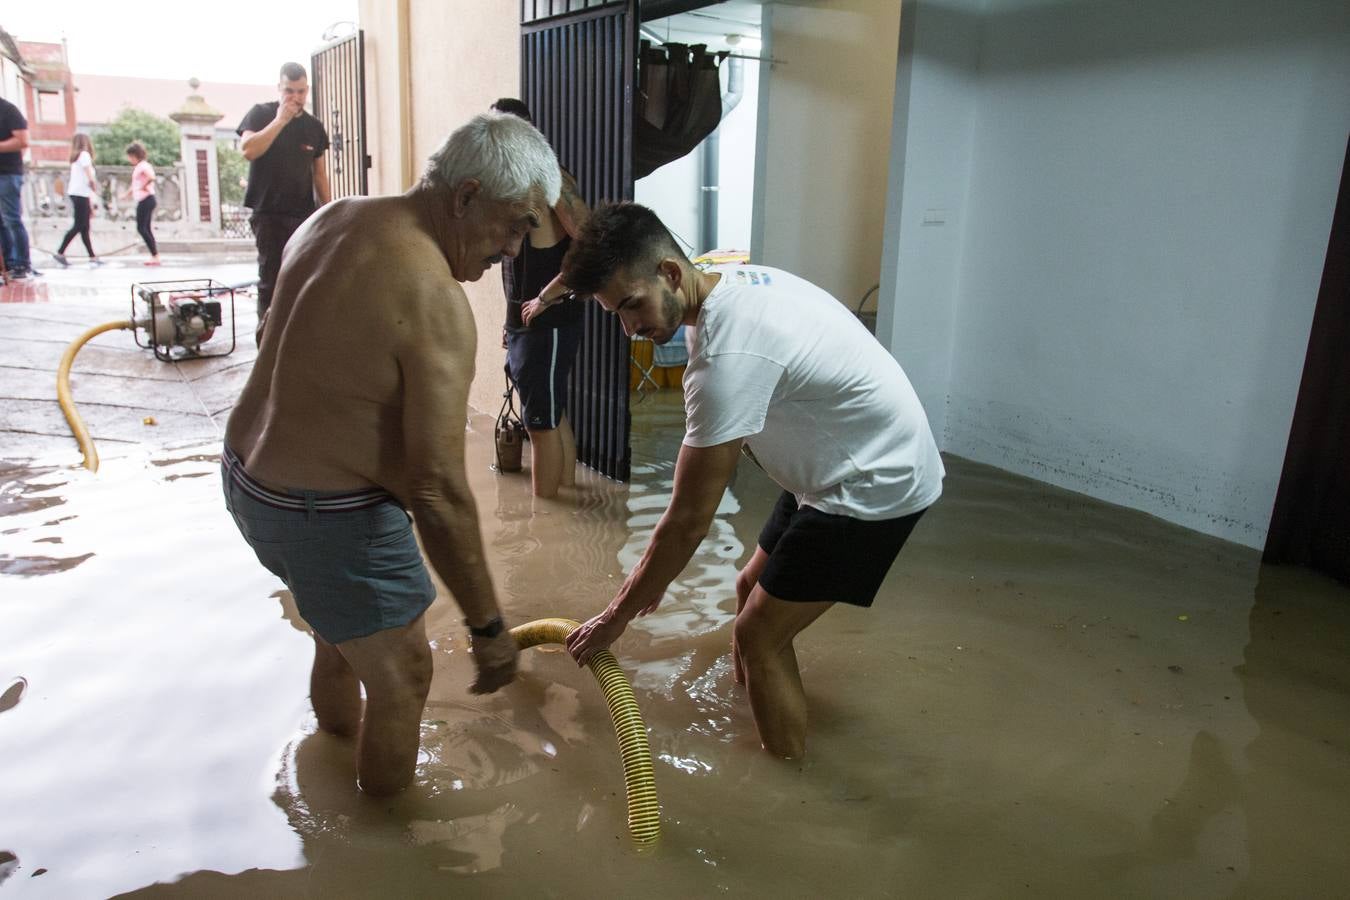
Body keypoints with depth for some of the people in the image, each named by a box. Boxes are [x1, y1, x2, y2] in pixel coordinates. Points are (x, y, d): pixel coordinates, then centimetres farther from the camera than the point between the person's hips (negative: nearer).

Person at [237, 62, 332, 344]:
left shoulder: (314, 126, 11)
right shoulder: (260, 114, 0)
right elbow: (248, 149, -17)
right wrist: (281, 120, -16)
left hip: (304, 215, 4)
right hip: (269, 214, -4)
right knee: (271, 280, -5)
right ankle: (267, 341, 1)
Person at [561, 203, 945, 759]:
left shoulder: (728, 357, -31)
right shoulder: (735, 279, -1)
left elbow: (689, 521, -24)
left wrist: (617, 617, -11)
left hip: (875, 487, -10)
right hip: (845, 468, 10)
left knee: (757, 634, -5)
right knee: (752, 587, 21)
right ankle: (748, 702, 41)